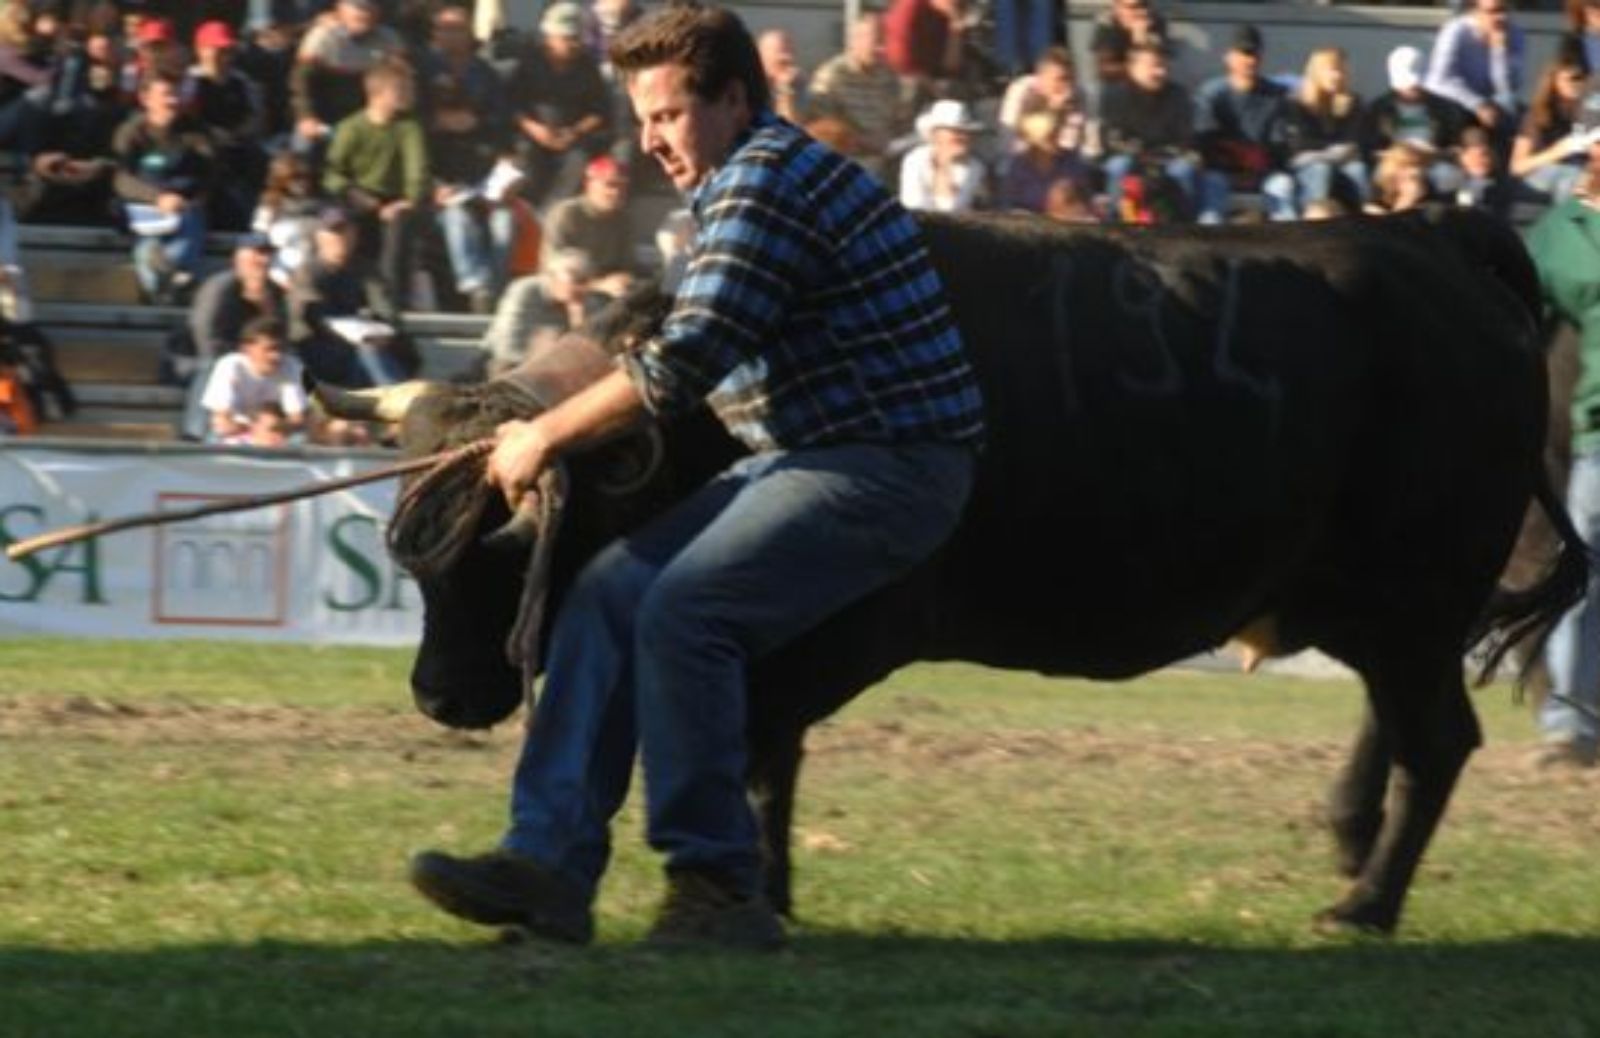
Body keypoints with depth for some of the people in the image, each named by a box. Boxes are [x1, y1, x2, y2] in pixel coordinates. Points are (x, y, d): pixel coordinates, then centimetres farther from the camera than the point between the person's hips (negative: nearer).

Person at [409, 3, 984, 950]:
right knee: (610, 589, 1)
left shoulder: (766, 179, -14)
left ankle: (720, 889, -15)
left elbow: (684, 365, -19)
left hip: (891, 465, -11)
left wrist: (545, 436, -9)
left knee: (683, 611, -24)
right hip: (803, 457, 11)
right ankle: (551, 859, -4)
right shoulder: (752, 179, 18)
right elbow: (704, 355, 26)